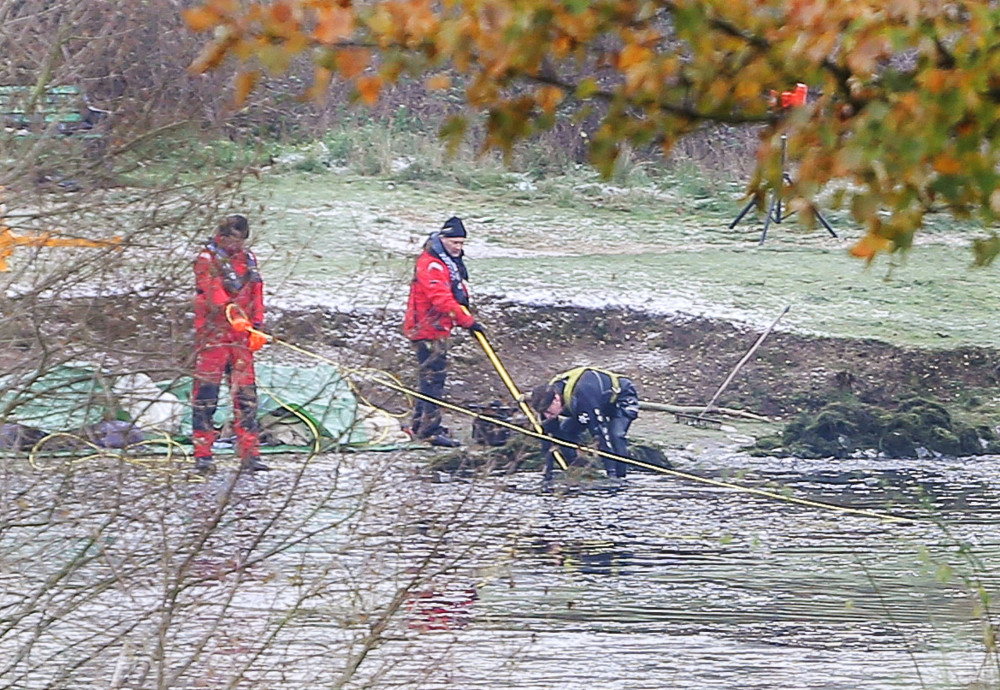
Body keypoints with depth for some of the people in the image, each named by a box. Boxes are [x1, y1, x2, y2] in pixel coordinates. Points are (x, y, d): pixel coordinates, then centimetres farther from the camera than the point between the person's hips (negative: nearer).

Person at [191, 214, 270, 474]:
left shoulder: (248, 259, 17)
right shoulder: (207, 261, -3)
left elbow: (256, 294, 18)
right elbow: (213, 292, -18)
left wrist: (257, 326, 6)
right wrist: (232, 314, -33)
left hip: (241, 336, 5)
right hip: (212, 334, -5)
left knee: (246, 394, 2)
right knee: (206, 393, -5)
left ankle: (249, 453, 3)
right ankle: (202, 454, -2)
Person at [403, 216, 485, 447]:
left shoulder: (452, 261, 15)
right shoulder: (430, 264, -20)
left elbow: (458, 293, 30)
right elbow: (441, 300, -29)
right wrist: (468, 321, -31)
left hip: (439, 329, 11)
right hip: (427, 329, -11)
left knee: (433, 376, 16)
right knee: (433, 376, -11)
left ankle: (420, 425, 26)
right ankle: (429, 430, -12)